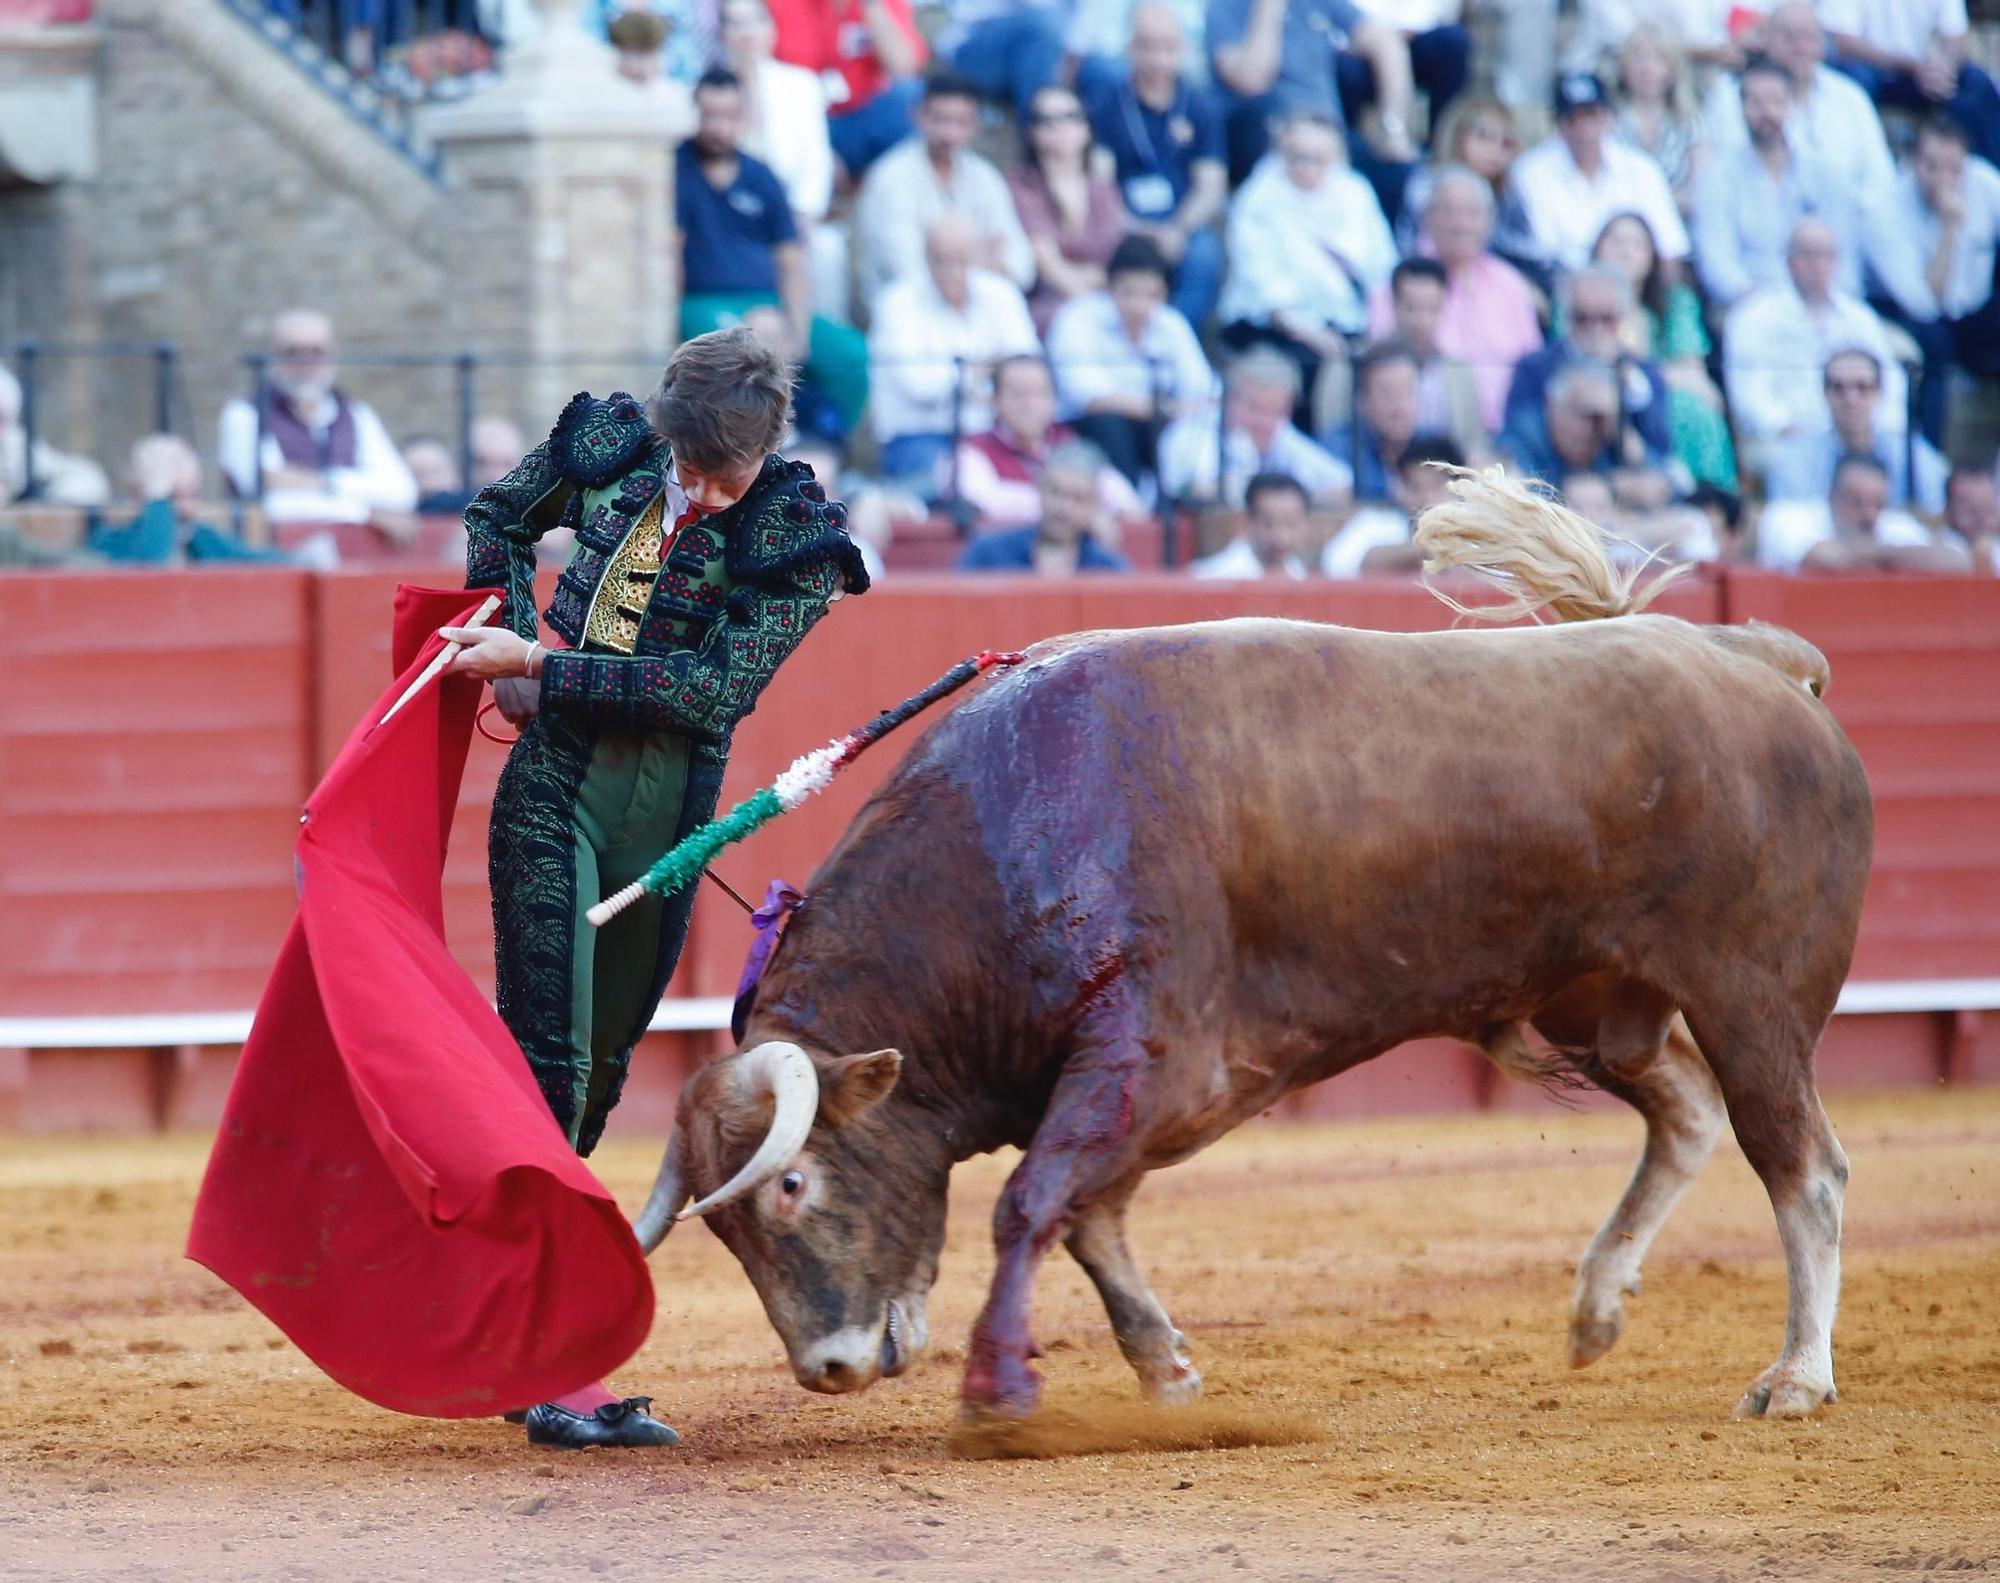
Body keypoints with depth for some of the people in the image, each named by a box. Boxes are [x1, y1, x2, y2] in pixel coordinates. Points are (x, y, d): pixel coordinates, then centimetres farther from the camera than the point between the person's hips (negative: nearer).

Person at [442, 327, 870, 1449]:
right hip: (554, 778, 0)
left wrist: (544, 666, -18)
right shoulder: (607, 447, -1)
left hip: (672, 802, 0)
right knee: (549, 1052, -9)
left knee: (601, 1061, 8)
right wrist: (513, 646, 0)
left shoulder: (796, 538, -9)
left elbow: (717, 685, -16)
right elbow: (498, 519, 17)